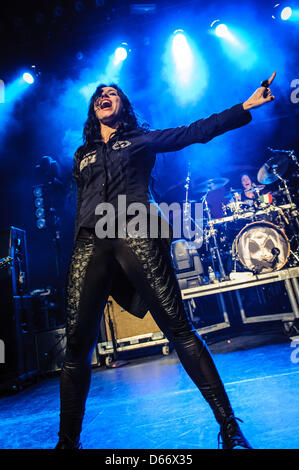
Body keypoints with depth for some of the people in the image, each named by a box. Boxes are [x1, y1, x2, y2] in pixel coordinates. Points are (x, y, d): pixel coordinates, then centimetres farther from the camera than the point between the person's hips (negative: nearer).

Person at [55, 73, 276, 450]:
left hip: (135, 234, -3)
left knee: (179, 329, -10)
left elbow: (194, 132, 15)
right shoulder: (82, 155, 30)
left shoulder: (140, 139, 22)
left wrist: (245, 107, 9)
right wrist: (76, 248, 19)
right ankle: (68, 440, 15)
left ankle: (229, 427, 1)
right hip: (90, 242, 3)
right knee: (77, 345, -2)